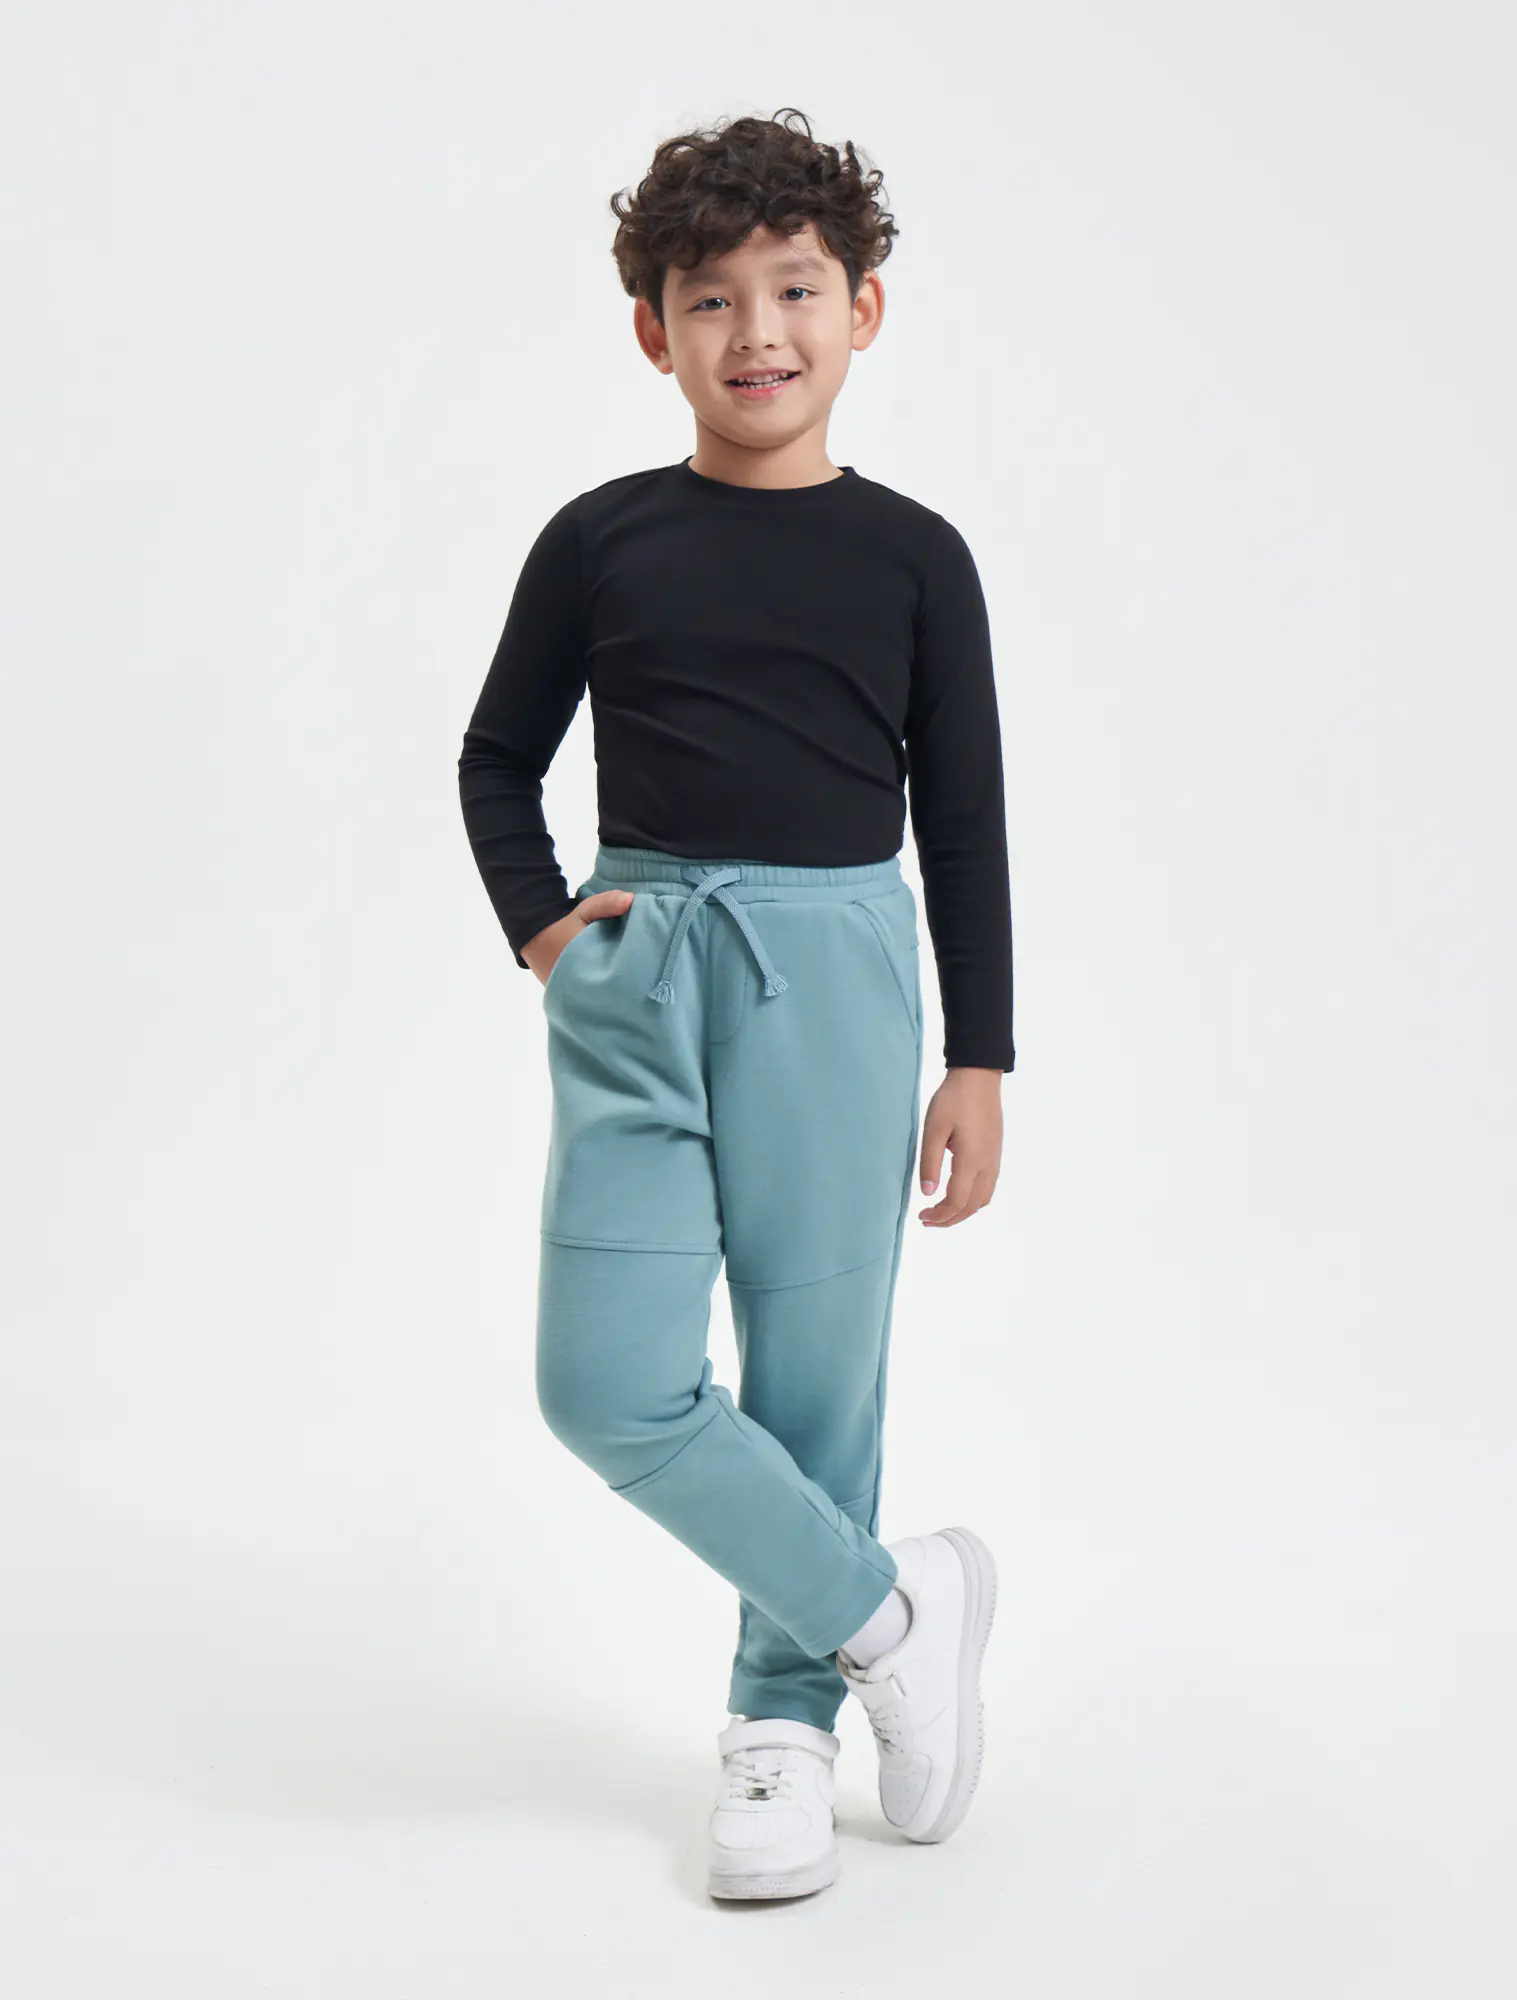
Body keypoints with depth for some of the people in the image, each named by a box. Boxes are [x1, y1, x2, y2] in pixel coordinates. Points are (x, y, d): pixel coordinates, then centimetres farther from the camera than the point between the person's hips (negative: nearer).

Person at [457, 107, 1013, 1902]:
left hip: (834, 976, -1)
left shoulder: (912, 556, 4)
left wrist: (976, 1061, 4)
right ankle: (891, 1611, 11)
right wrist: (540, 925, 0)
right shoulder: (601, 542, 5)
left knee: (815, 1368, 5)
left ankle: (784, 1722, 23)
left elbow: (963, 819, 7)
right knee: (608, 1382, -7)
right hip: (633, 982, 1)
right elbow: (497, 757, 16)